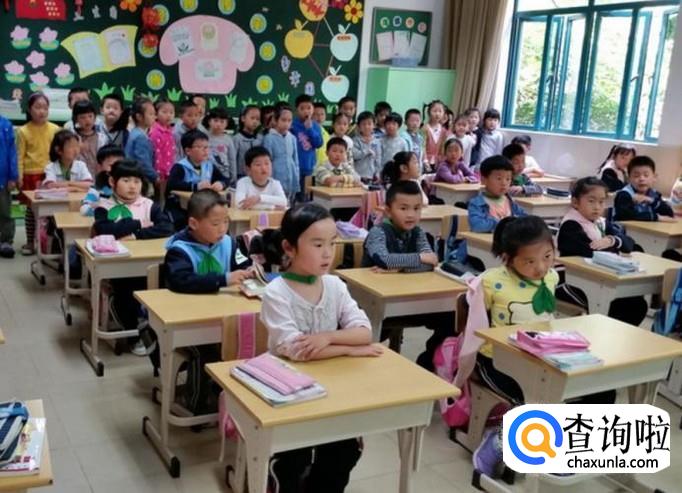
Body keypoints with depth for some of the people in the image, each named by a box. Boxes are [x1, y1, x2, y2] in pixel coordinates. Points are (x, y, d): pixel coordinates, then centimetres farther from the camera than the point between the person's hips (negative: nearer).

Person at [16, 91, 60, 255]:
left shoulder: (55, 129, 2)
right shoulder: (23, 131, -1)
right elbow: (20, 155, -1)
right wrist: (19, 176, -7)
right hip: (31, 175, -1)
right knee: (31, 208, 7)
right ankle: (30, 242, 18)